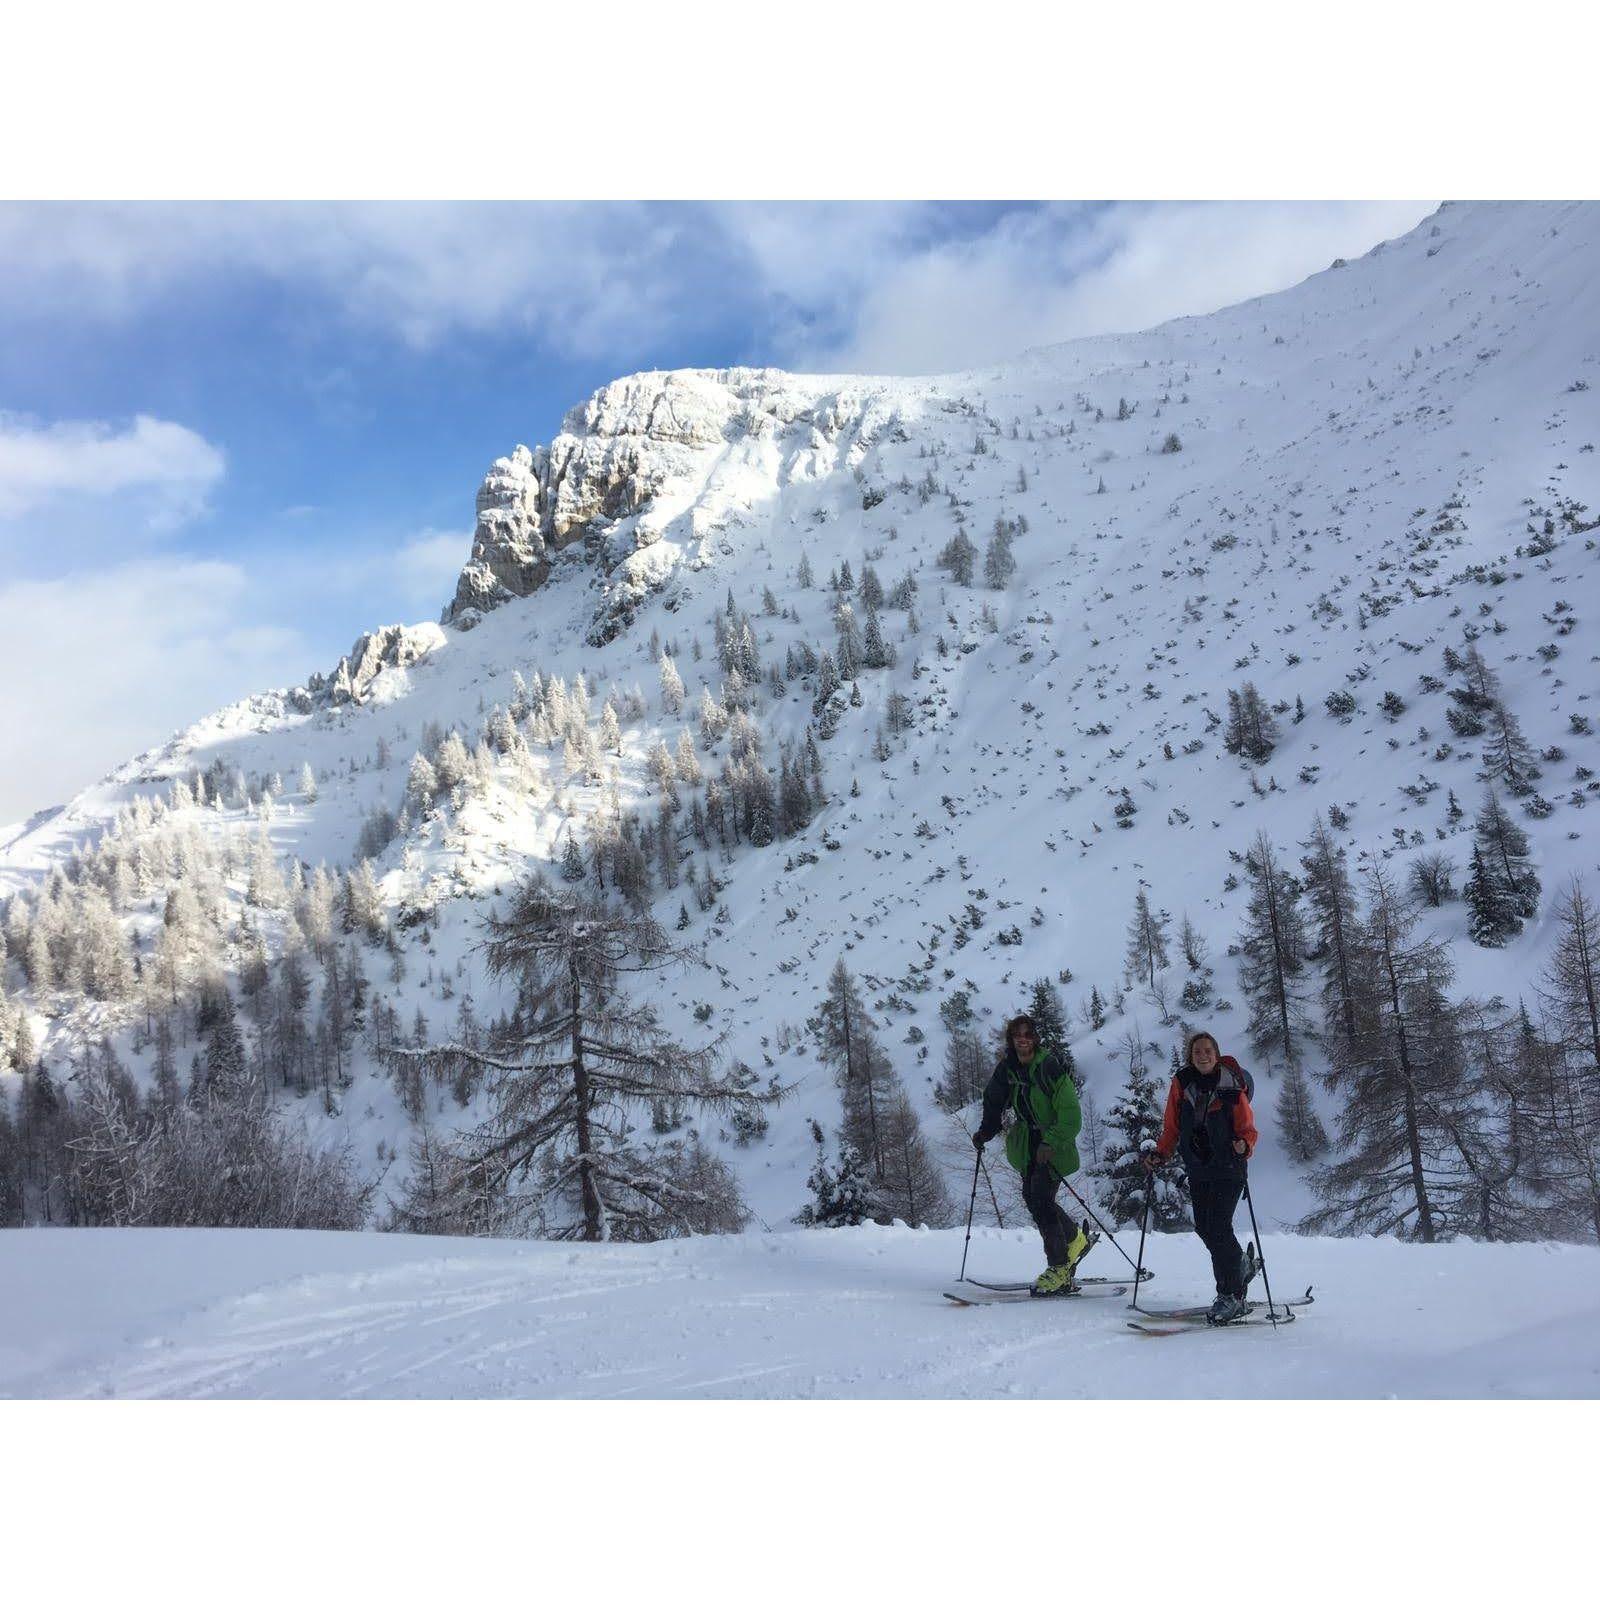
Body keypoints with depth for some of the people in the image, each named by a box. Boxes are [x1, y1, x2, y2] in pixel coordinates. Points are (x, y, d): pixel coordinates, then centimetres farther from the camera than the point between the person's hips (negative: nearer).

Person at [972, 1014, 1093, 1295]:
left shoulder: (1050, 1068, -19)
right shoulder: (1007, 1068, 0)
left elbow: (1071, 1116, -21)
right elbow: (994, 1101, 18)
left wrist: (1051, 1143, -29)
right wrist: (986, 1131, 6)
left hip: (1055, 1145, -7)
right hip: (1027, 1143, 7)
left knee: (1040, 1200, -15)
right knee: (1031, 1196, 7)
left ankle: (1059, 1269, -7)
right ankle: (1076, 1237, 31)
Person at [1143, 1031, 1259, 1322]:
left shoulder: (1232, 1087, -7)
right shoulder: (1181, 1084, 4)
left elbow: (1248, 1128, -5)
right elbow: (1172, 1128, 11)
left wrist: (1244, 1145, -26)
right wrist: (1159, 1154, -1)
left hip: (1228, 1169, -5)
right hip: (1197, 1170, 5)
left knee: (1218, 1227, -13)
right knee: (1204, 1229, 5)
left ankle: (1232, 1296, -4)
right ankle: (1240, 1264, 31)